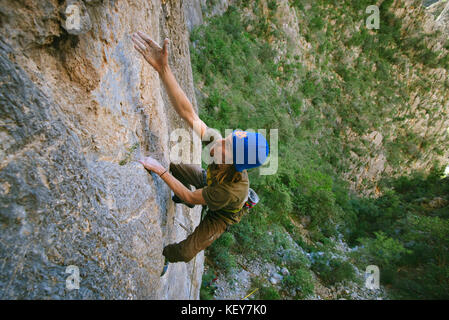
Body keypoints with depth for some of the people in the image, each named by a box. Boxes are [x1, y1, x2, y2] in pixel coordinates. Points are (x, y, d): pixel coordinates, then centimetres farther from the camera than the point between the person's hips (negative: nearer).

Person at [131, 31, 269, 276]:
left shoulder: (233, 191, -48)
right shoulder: (217, 140, -37)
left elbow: (192, 198, -34)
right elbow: (188, 113, -45)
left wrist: (159, 170, -37)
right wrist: (163, 68, -54)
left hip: (223, 214, -5)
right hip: (209, 181, 5)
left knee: (186, 252, -9)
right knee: (173, 163, 7)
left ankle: (166, 256, 32)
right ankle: (181, 199, 39)